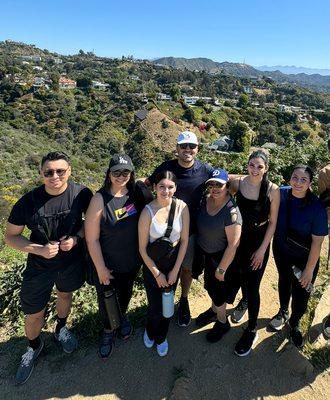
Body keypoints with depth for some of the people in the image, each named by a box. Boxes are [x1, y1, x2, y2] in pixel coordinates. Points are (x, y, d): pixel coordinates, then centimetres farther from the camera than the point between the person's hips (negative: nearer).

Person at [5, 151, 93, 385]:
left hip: (72, 262, 1)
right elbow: (10, 236, -9)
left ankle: (61, 329, 58)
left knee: (65, 295, 27)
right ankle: (34, 347, 46)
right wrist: (38, 249, -24)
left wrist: (76, 237, -20)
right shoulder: (29, 202, -21)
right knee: (35, 314, 13)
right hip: (40, 266, -1)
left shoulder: (81, 194, -19)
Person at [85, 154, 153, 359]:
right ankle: (108, 330, 49)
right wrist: (101, 269, -14)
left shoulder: (137, 191, -12)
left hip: (133, 261, 4)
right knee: (106, 299, 18)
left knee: (126, 292, 28)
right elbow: (92, 238, -19)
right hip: (107, 263, -3)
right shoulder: (100, 199, -24)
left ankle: (122, 316, 60)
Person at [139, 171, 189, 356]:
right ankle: (151, 331, 47)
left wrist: (175, 270, -5)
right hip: (152, 263, -2)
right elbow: (143, 248, -14)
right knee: (155, 305, 9)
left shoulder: (182, 207, -15)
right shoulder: (148, 212, -23)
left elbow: (184, 240, -6)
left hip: (174, 260, 2)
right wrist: (156, 273, -7)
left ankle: (161, 337, 48)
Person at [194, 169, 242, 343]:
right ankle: (214, 310, 54)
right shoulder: (207, 199, -9)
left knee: (217, 288, 13)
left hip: (220, 256, -6)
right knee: (209, 285, 25)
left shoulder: (231, 212, -30)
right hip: (204, 252, 7)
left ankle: (223, 322, 41)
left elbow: (233, 245, -25)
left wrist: (222, 269, -17)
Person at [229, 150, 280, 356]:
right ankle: (245, 302, 56)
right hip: (238, 240, 3)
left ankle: (252, 331, 25)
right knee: (240, 277, 23)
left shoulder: (273, 190, -15)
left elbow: (273, 222, -8)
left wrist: (262, 249, -8)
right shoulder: (238, 183, -11)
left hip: (259, 243, -3)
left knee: (252, 286, 3)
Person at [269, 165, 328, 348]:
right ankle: (283, 312, 54)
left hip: (304, 256, -3)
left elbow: (317, 241, -19)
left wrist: (309, 269, -14)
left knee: (301, 293, 7)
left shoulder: (316, 207, -26)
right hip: (281, 250, 3)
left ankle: (294, 324, 40)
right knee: (284, 280, 25)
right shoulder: (282, 193, -17)